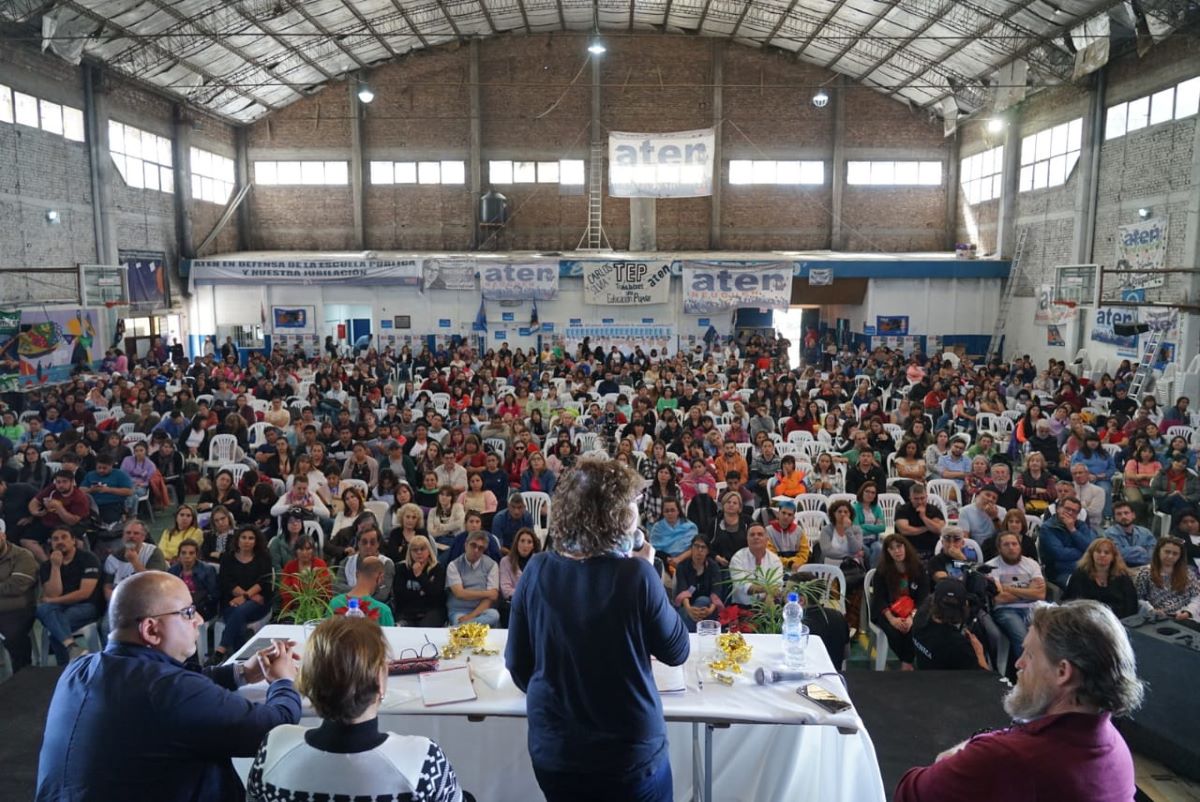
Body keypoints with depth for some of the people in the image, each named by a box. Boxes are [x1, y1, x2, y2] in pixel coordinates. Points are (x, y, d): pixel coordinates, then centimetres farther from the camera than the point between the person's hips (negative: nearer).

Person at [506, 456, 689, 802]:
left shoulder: (537, 571, -11)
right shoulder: (635, 575, -21)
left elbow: (517, 663, 0)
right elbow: (676, 652, -7)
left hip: (552, 748, 3)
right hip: (631, 752, -2)